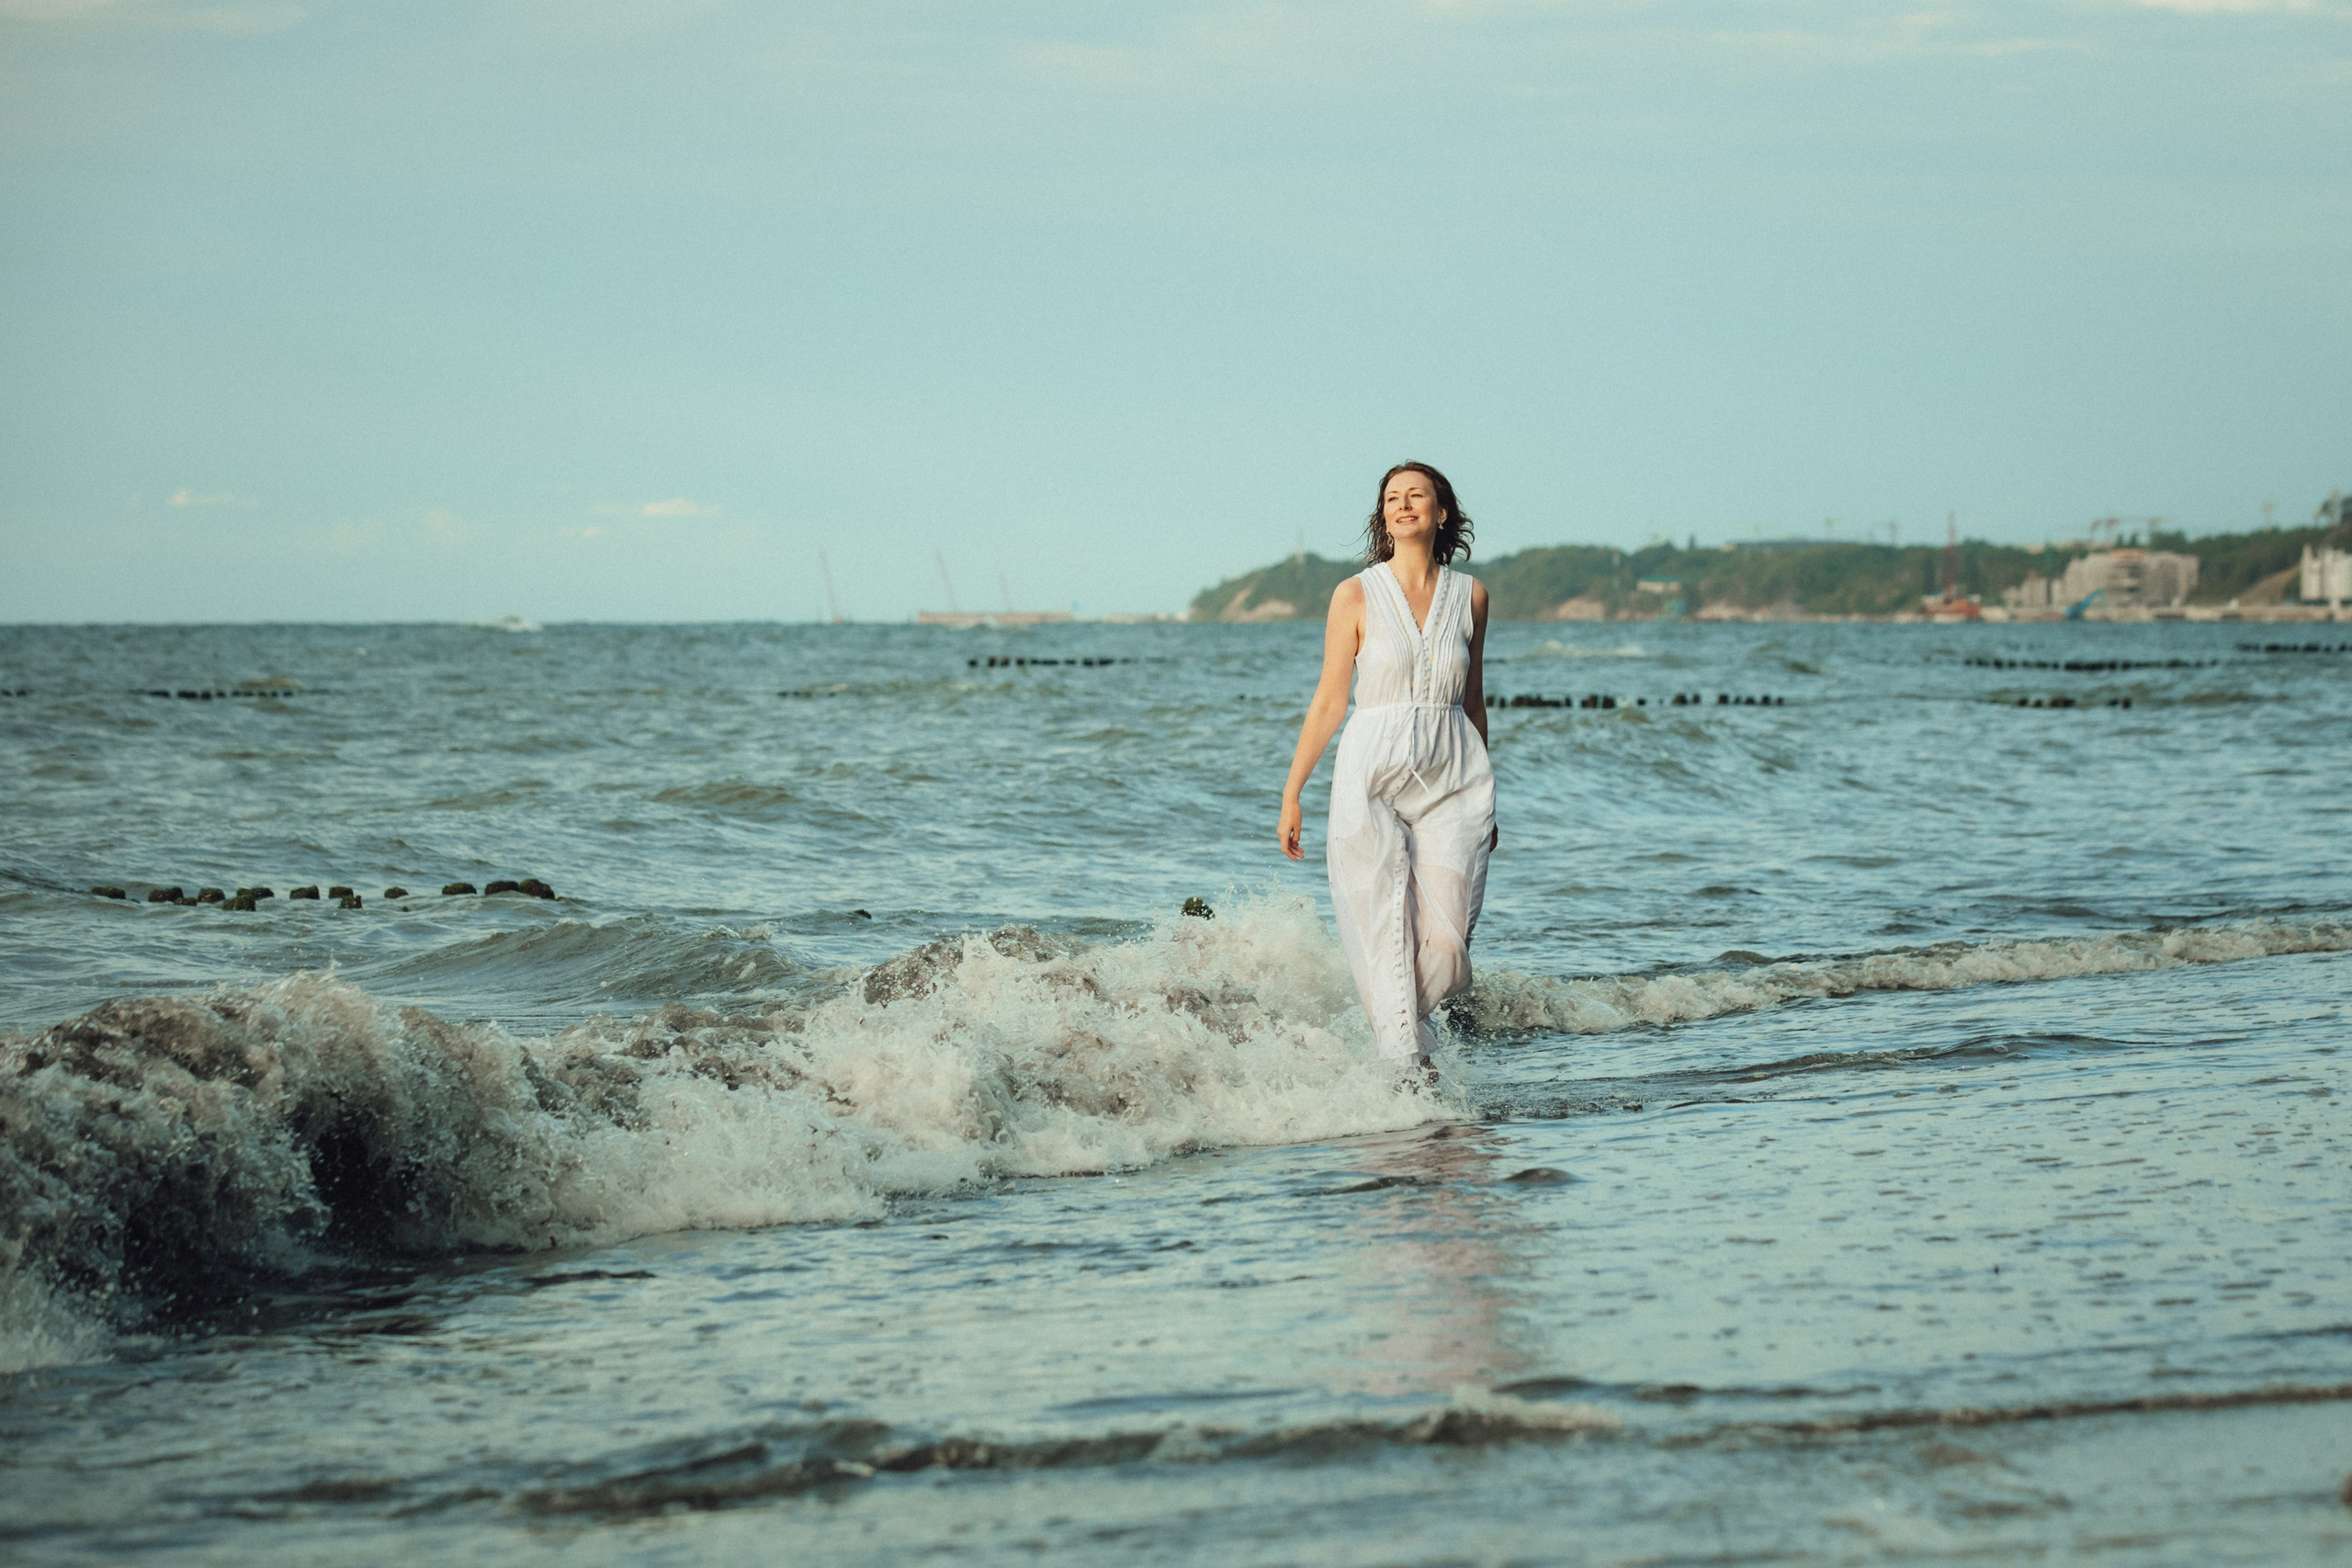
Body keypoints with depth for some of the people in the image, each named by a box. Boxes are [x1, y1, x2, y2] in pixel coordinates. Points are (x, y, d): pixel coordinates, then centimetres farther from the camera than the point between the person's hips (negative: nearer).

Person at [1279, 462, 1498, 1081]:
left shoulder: (1470, 595, 8)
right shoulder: (1356, 595, 0)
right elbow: (1329, 701, 3)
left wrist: (1484, 798, 22)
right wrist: (1291, 792, 0)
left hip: (1452, 781, 2)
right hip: (1374, 778, -2)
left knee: (1446, 947, -8)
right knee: (1387, 943, -8)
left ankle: (1392, 1022, 21)